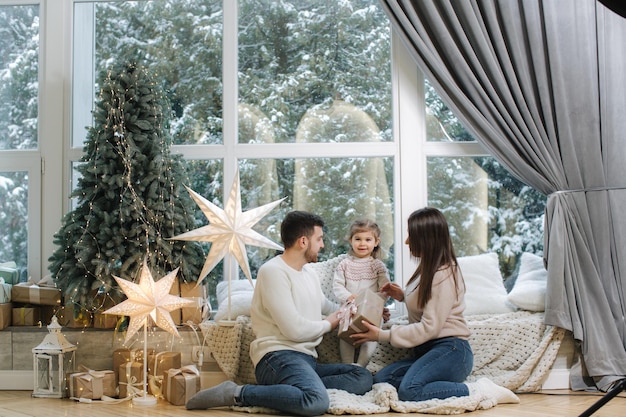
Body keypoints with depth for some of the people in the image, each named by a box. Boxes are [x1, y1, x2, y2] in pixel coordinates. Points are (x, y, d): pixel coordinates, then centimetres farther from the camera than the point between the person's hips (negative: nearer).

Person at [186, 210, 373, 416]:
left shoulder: (310, 274, 18)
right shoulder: (273, 271, -10)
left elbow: (326, 306, 36)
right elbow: (294, 330, -17)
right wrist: (328, 325, 0)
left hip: (307, 360, 9)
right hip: (278, 357, -9)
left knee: (363, 377, -6)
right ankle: (237, 393, -17)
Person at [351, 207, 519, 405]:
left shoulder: (443, 274, -14)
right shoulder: (428, 268, 15)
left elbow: (429, 327, -17)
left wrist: (383, 335, -15)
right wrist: (402, 296, 10)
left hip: (451, 351, -9)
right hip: (428, 350, 9)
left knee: (409, 390, -33)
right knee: (380, 379, -10)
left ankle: (477, 390, -16)